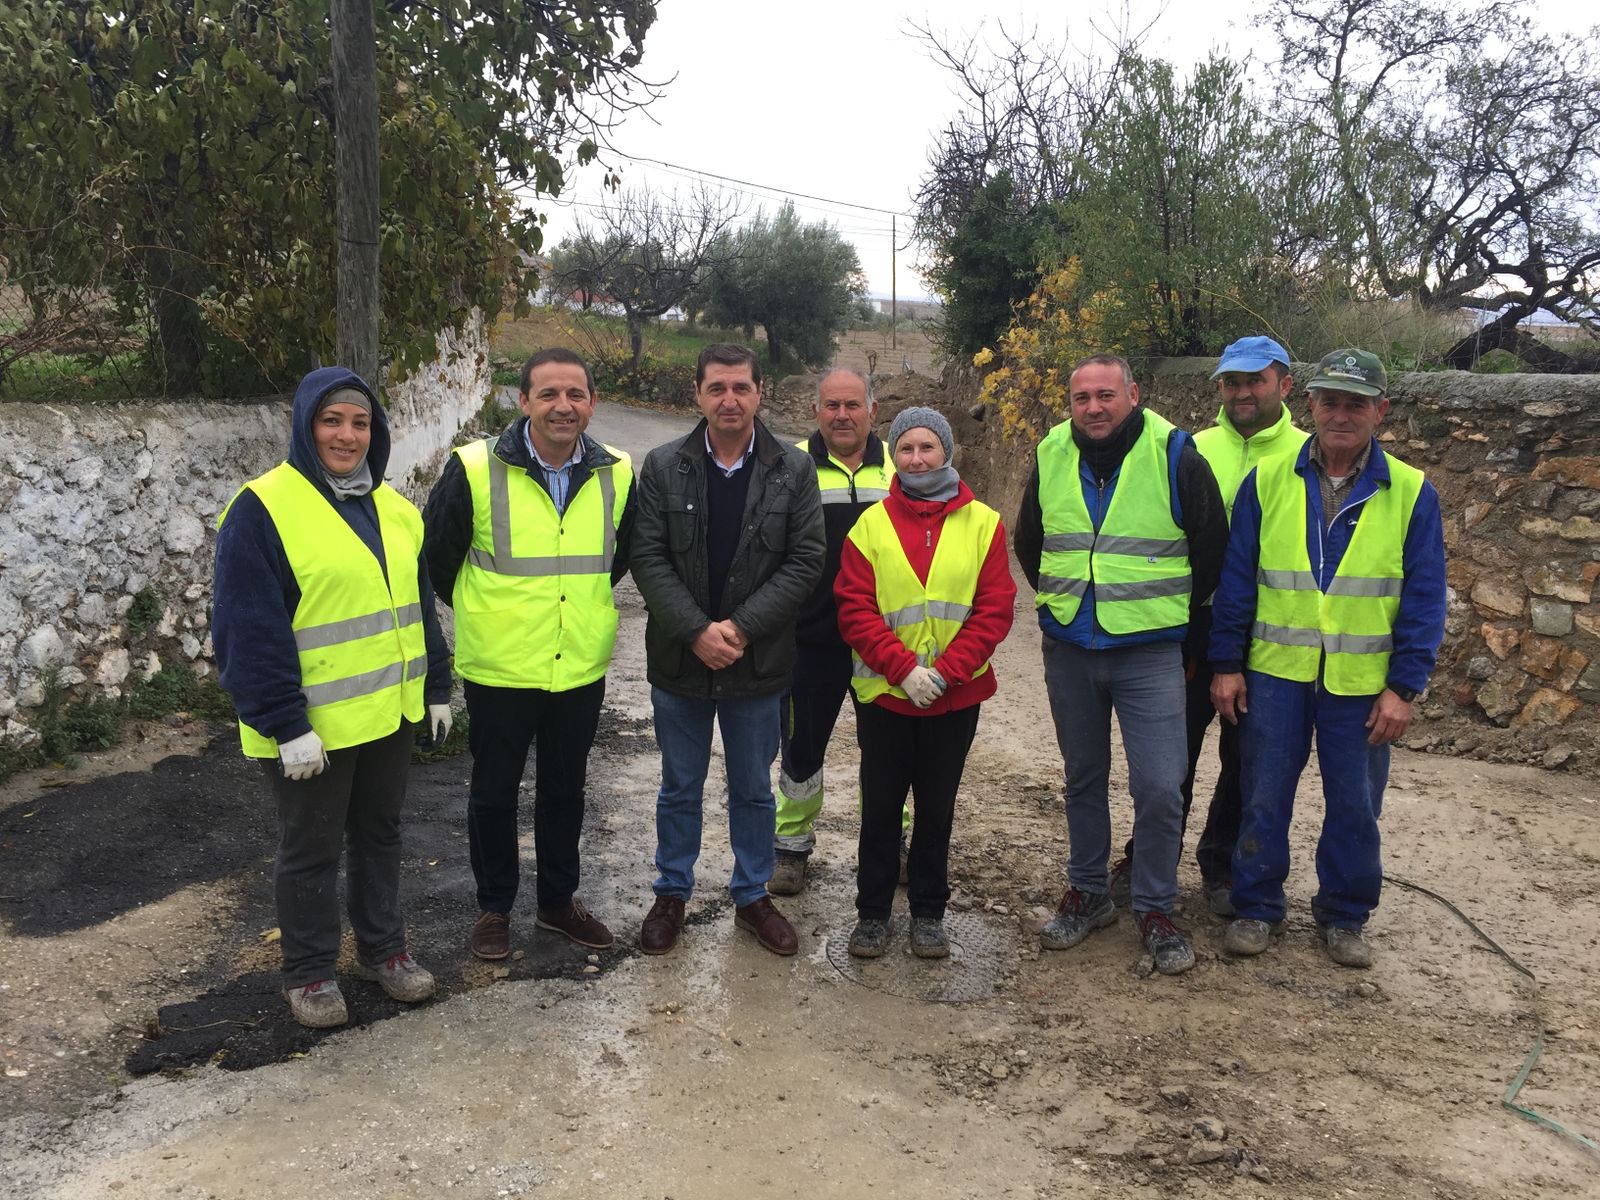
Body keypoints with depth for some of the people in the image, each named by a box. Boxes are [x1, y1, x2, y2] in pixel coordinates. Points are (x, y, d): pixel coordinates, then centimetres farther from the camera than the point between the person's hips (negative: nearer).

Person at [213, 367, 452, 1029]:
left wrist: (436, 688, 12)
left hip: (390, 711, 6)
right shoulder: (262, 509, -15)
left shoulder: (392, 507, 7)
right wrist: (285, 725, -19)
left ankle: (382, 947, 35)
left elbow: (420, 604, 13)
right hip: (312, 723, -6)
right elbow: (249, 630, -17)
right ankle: (308, 971, 26)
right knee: (311, 849, 9)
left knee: (379, 831, 19)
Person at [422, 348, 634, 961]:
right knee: (494, 792, 12)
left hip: (582, 668, 3)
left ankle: (558, 900, 35)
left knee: (565, 789, 17)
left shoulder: (617, 474, -3)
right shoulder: (475, 469, -13)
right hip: (499, 668, -3)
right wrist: (483, 611, 9)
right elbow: (436, 554, 1)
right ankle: (494, 906, 31)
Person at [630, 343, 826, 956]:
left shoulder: (794, 470, -4)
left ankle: (752, 896, 33)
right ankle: (672, 893, 34)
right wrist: (697, 631, -17)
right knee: (679, 788, 16)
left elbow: (805, 560, -8)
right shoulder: (663, 466, -4)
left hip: (758, 664, 0)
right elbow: (648, 559, -7)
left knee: (754, 790, 15)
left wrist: (740, 627, -16)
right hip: (679, 660, 0)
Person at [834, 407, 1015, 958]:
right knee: (880, 807, 10)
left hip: (955, 697, 0)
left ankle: (928, 912, 28)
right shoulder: (871, 525, 0)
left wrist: (945, 671, -15)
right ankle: (872, 912, 25)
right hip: (883, 691, 0)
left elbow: (994, 610, -5)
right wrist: (903, 668, -17)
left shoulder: (983, 524, 0)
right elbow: (855, 610, -6)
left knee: (937, 808, 13)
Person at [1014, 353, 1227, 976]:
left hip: (1148, 652, -3)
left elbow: (1212, 547, 2)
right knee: (1083, 779, 15)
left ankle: (1156, 909, 14)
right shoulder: (1051, 456, 2)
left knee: (1159, 788, -5)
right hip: (1068, 651, 4)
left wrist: (1169, 611, 9)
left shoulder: (1175, 455, -8)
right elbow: (1029, 541, 18)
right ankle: (1087, 893, 31)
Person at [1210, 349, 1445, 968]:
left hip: (1362, 682, 0)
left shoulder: (1411, 493, -2)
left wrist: (1403, 687, -6)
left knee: (1355, 807, 10)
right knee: (1264, 798, 8)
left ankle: (1344, 916, 29)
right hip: (1274, 672, 0)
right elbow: (1234, 579, 1)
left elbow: (1424, 598, -1)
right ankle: (1256, 907, 25)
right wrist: (1226, 664, -2)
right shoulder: (1267, 481, -1)